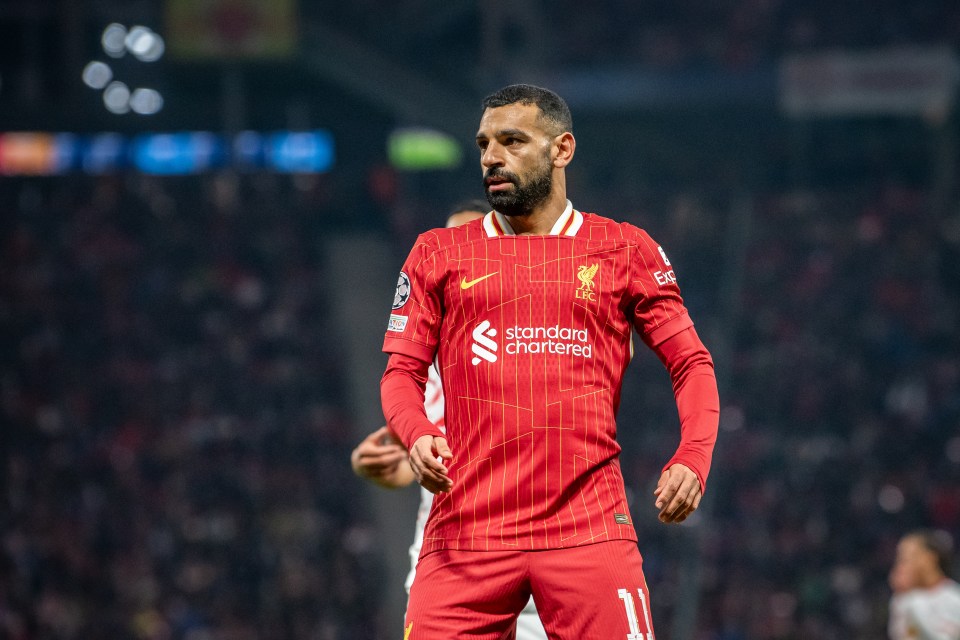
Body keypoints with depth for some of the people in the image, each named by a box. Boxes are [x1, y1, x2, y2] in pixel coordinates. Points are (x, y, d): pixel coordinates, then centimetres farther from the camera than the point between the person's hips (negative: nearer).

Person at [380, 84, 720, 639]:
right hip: (465, 527, 1)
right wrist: (417, 435, -10)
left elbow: (691, 362, 10)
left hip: (589, 527, -1)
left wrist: (693, 458, -8)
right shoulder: (439, 254, 14)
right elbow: (402, 371, 12)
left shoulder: (624, 250, 11)